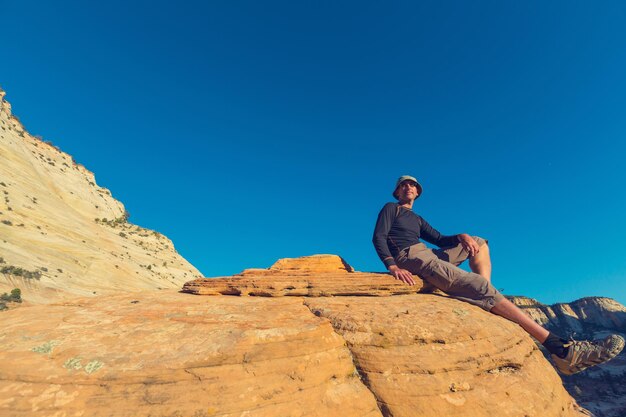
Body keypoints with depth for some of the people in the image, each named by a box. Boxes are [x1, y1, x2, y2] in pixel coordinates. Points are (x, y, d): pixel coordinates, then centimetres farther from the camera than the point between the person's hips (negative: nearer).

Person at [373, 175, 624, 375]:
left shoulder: (417, 219, 31)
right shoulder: (390, 209, 11)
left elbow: (439, 239, 22)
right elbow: (378, 237, -5)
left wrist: (461, 236, -2)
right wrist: (392, 266, -23)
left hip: (430, 256, 9)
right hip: (410, 259, -9)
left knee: (478, 243, 14)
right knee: (480, 286, -21)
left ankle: (487, 303, -7)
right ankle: (559, 349, -24)